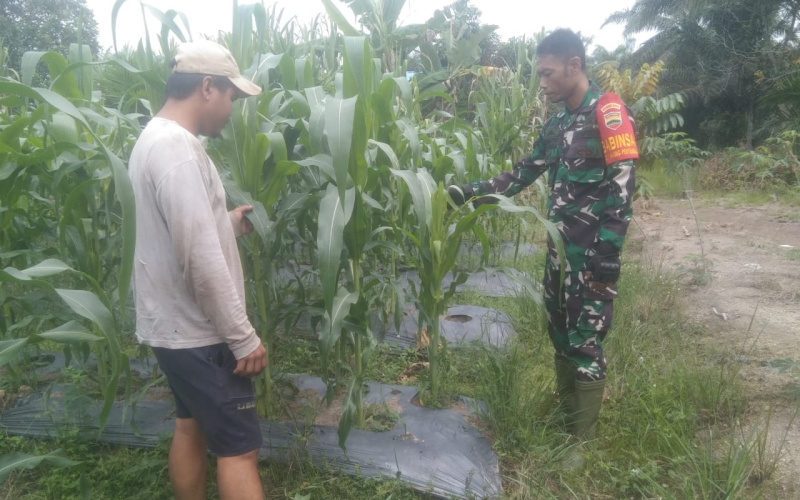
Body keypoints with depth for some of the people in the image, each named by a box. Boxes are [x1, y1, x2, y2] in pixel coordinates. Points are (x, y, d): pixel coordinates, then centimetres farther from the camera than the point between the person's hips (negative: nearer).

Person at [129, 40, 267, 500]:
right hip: (198, 332, -10)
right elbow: (202, 262, -28)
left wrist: (227, 223, 11)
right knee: (239, 447, 0)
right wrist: (244, 338, -21)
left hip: (174, 324, 10)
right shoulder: (178, 150, -24)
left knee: (192, 427, 21)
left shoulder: (154, 138, 9)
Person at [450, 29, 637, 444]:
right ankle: (564, 419, 31)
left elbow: (622, 187, -16)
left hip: (592, 252, -8)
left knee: (585, 342, -1)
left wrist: (607, 252, -20)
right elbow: (521, 175, 16)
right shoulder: (556, 124, 14)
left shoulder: (608, 112, -10)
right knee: (560, 335, 15)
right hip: (560, 248, 8)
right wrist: (468, 192, 6)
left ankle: (583, 441, 13)